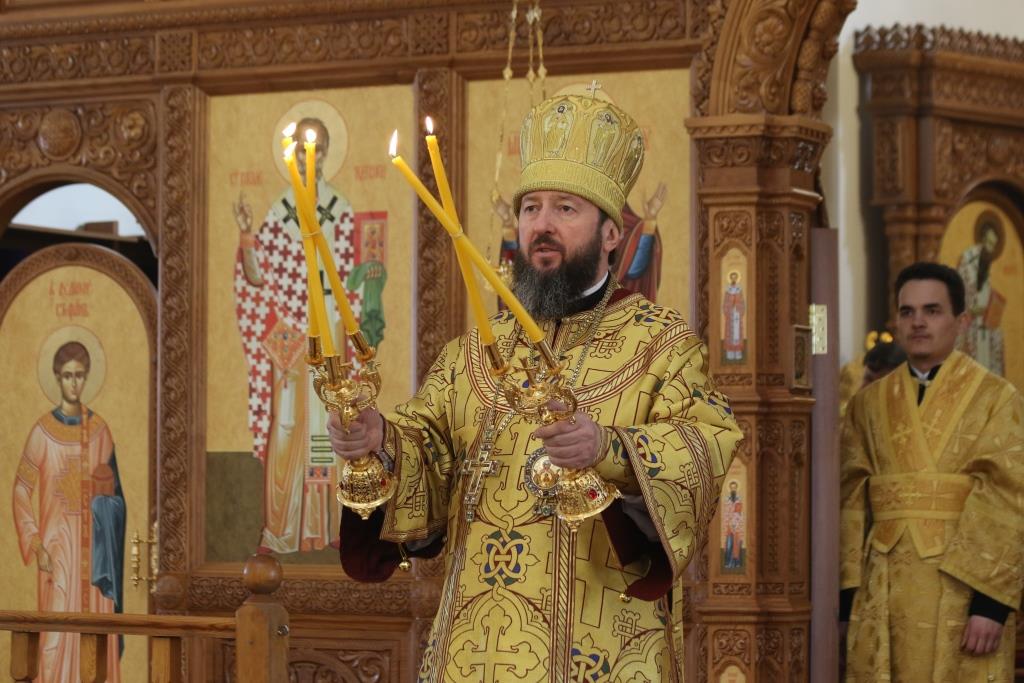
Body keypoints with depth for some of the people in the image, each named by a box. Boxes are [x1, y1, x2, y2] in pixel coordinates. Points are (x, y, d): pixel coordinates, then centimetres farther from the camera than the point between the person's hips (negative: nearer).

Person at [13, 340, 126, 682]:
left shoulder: (99, 429, 8)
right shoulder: (43, 431, -3)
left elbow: (114, 489, 13)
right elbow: (21, 492, -3)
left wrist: (103, 486, -11)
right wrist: (35, 546, -12)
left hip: (95, 544, 3)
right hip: (58, 545, -3)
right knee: (58, 630, -7)